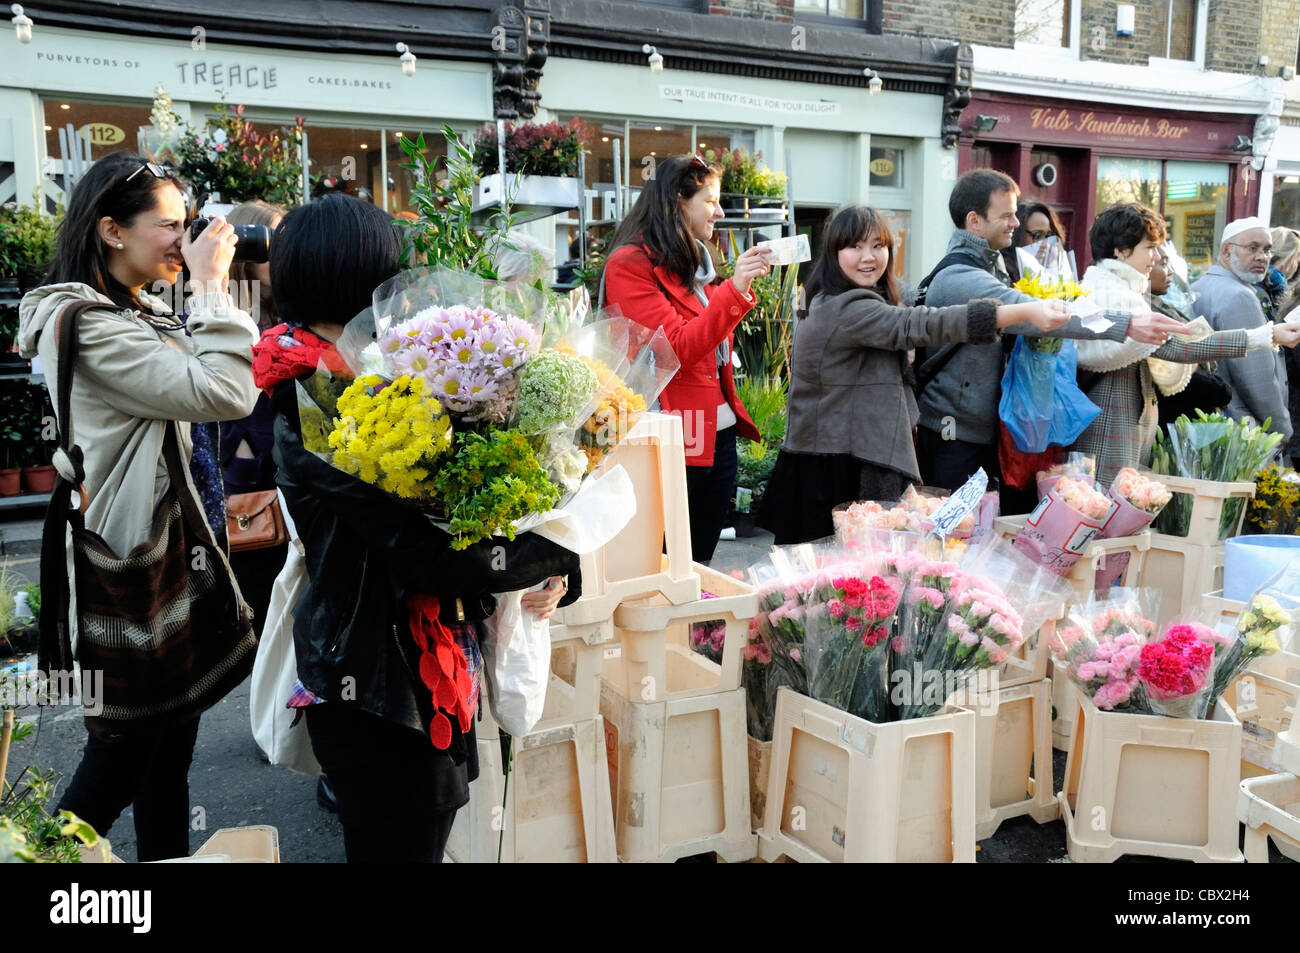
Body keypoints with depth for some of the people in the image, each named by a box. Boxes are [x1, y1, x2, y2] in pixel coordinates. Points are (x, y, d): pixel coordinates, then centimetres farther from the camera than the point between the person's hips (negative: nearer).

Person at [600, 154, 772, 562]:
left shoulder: (695, 263, 17)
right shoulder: (630, 265, -10)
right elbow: (676, 351, -18)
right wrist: (734, 290, -22)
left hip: (720, 434, 9)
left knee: (701, 560, 14)